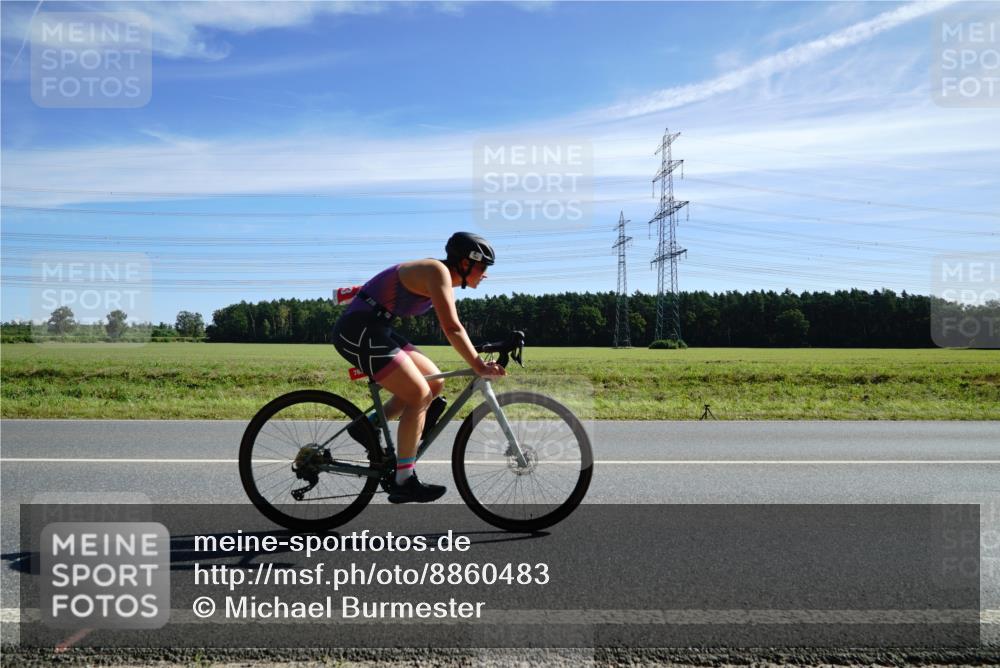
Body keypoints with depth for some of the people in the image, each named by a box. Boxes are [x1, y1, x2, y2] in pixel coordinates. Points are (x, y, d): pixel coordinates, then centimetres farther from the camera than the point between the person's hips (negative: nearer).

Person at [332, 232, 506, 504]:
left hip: (374, 331, 10)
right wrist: (478, 366, -24)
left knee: (435, 383, 9)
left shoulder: (445, 282, 14)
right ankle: (403, 482, -6)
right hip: (359, 331, -10)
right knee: (420, 395, -12)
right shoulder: (438, 271, -16)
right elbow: (452, 329, -24)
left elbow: (453, 329, 17)